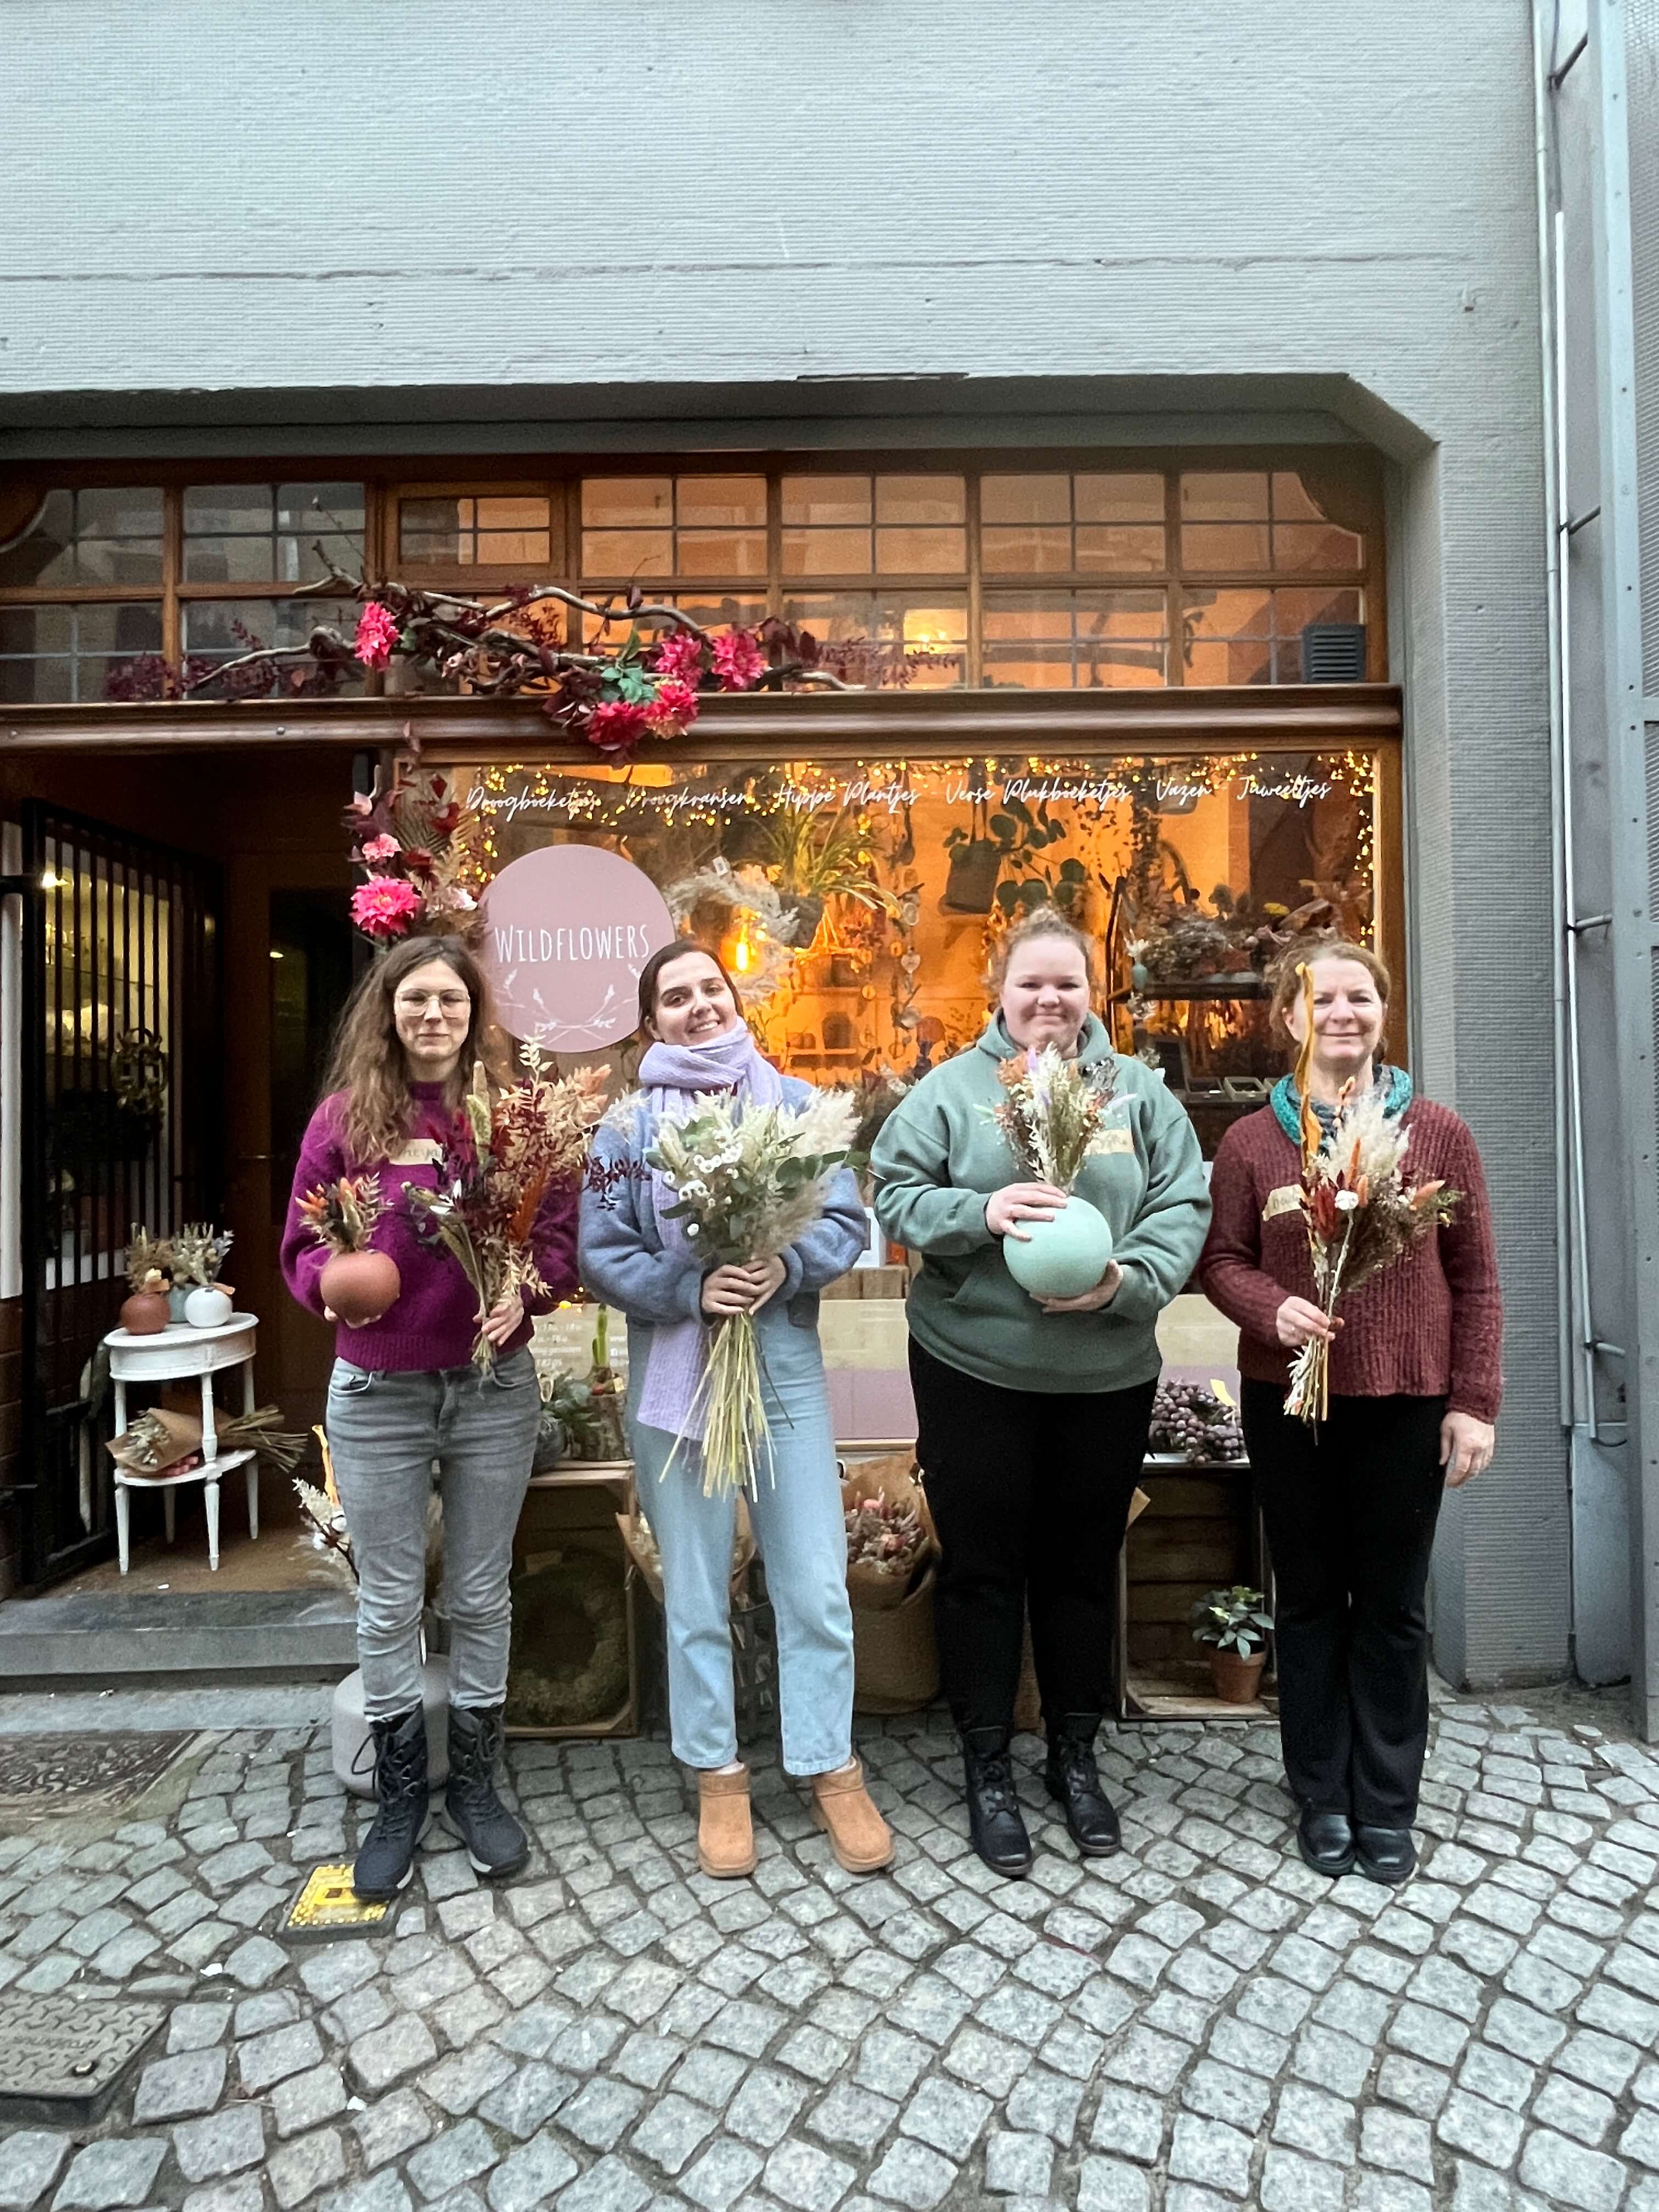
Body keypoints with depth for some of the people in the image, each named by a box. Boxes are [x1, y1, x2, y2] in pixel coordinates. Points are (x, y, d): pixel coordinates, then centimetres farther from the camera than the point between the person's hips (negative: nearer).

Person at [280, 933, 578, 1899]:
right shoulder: (344, 1115, -1)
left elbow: (562, 1231, -2)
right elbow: (304, 1243, 3)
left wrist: (525, 1290, -21)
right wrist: (332, 1279, -18)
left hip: (495, 1386, 0)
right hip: (377, 1393, 0)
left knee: (481, 1593, 14)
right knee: (390, 1601, 13)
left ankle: (476, 1783, 34)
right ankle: (400, 1797, 33)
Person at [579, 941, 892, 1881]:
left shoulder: (797, 1104, 2)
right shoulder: (630, 1124, 0)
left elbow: (848, 1222, -1)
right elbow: (604, 1255, -4)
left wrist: (788, 1267, -18)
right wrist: (692, 1288, -19)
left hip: (787, 1370, 1)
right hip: (678, 1376, 0)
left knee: (817, 1584, 7)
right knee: (696, 1592, 12)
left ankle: (833, 1768, 28)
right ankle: (719, 1775, 31)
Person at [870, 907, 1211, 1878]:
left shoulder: (1138, 1090, 2)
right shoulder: (952, 1089, -2)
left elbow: (1184, 1205, -1)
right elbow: (897, 1194, -6)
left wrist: (1130, 1279, -17)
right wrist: (981, 1212, -22)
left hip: (1109, 1374, 2)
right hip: (974, 1370, -2)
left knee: (1084, 1564, 16)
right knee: (982, 1567, 9)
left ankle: (1076, 1754, 36)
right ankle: (987, 1766, 27)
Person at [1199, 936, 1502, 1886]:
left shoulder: (1439, 1132, -1)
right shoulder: (1251, 1141, -1)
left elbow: (1475, 1276, 1)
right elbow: (1222, 1259, 1)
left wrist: (1475, 1400, -2)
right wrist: (1272, 1308, -19)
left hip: (1409, 1402, 0)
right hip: (1289, 1398, 1)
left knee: (1393, 1603, 12)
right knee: (1310, 1597, 13)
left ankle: (1388, 1803, 29)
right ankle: (1323, 1795, 30)